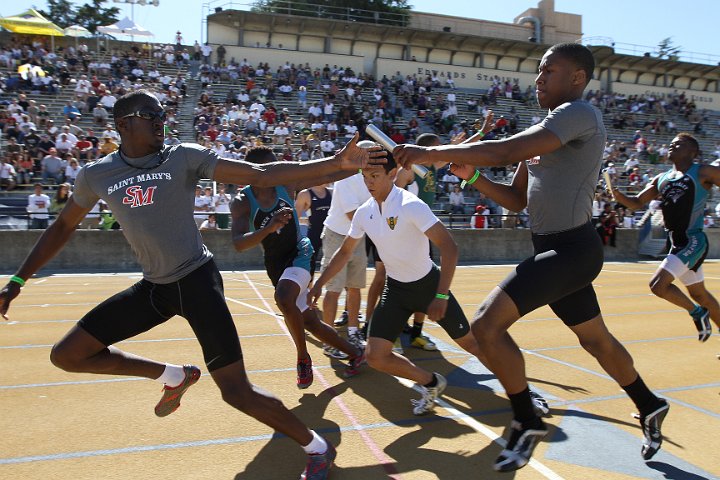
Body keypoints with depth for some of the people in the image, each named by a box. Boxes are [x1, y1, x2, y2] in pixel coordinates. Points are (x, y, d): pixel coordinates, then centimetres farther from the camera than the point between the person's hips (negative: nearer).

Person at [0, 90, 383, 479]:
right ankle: (173, 376, 20)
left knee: (236, 391, -12)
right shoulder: (95, 175, 4)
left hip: (196, 280, -5)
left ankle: (317, 448, 11)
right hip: (152, 287, 5)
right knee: (66, 355, 6)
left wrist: (335, 164, -22)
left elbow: (262, 174, -13)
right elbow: (63, 226, 21)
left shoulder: (183, 158, -7)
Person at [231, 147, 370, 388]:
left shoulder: (287, 184, -10)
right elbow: (238, 244, -27)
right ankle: (355, 353, 33)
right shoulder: (242, 202, -14)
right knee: (310, 322, 10)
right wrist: (271, 226, -43)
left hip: (299, 254, -2)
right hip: (275, 264, 2)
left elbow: (327, 176, -5)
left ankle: (303, 358, -10)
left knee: (284, 298, -33)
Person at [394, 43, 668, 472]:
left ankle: (527, 423, 1)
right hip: (558, 250, 10)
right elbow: (517, 199, 17)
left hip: (571, 249, -10)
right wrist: (473, 176, 1)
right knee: (596, 339, 24)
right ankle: (650, 407, 47)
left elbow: (507, 150, -28)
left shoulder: (579, 114, -13)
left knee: (487, 324, -18)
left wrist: (433, 153, -25)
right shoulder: (548, 132, 16)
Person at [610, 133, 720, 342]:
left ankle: (697, 312, 7)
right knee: (700, 295, 17)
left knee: (658, 285, -17)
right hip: (677, 242, 7)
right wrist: (619, 196, -7)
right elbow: (637, 202, 13)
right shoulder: (661, 179, 12)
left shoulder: (703, 172, -5)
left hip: (693, 241, -7)